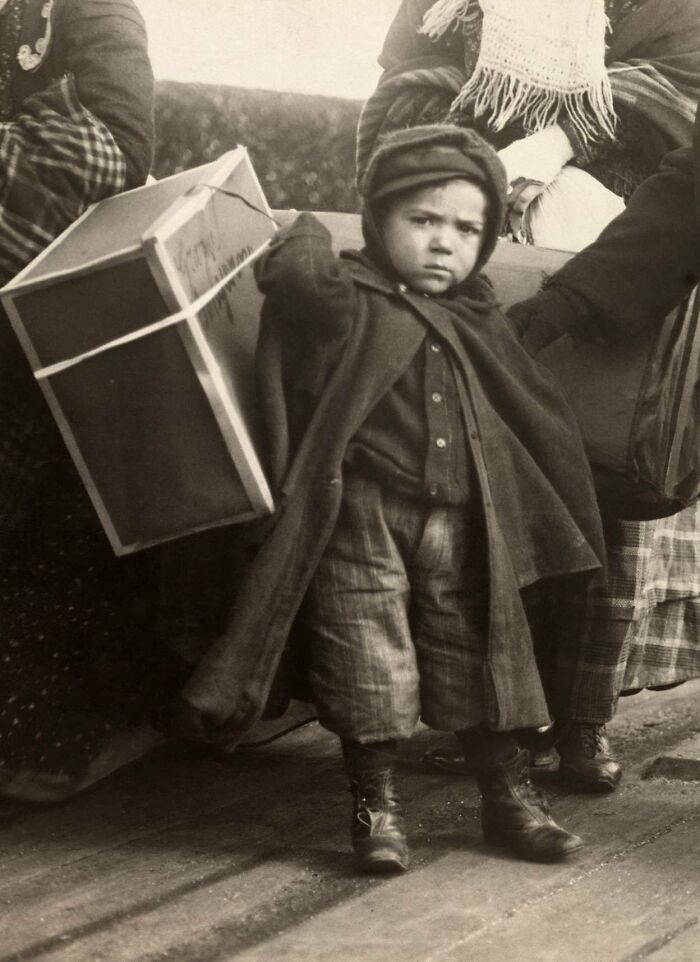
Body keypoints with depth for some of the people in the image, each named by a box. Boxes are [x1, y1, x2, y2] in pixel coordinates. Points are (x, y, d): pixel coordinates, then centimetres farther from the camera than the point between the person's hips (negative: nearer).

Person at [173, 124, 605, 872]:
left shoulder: (475, 321, 14)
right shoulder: (346, 301, -5)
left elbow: (533, 421, 25)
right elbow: (298, 276, -28)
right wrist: (304, 237, -13)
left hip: (462, 525, 5)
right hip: (362, 521, -5)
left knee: (481, 655, 10)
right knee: (370, 660, -1)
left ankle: (508, 796, 22)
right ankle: (374, 802, 14)